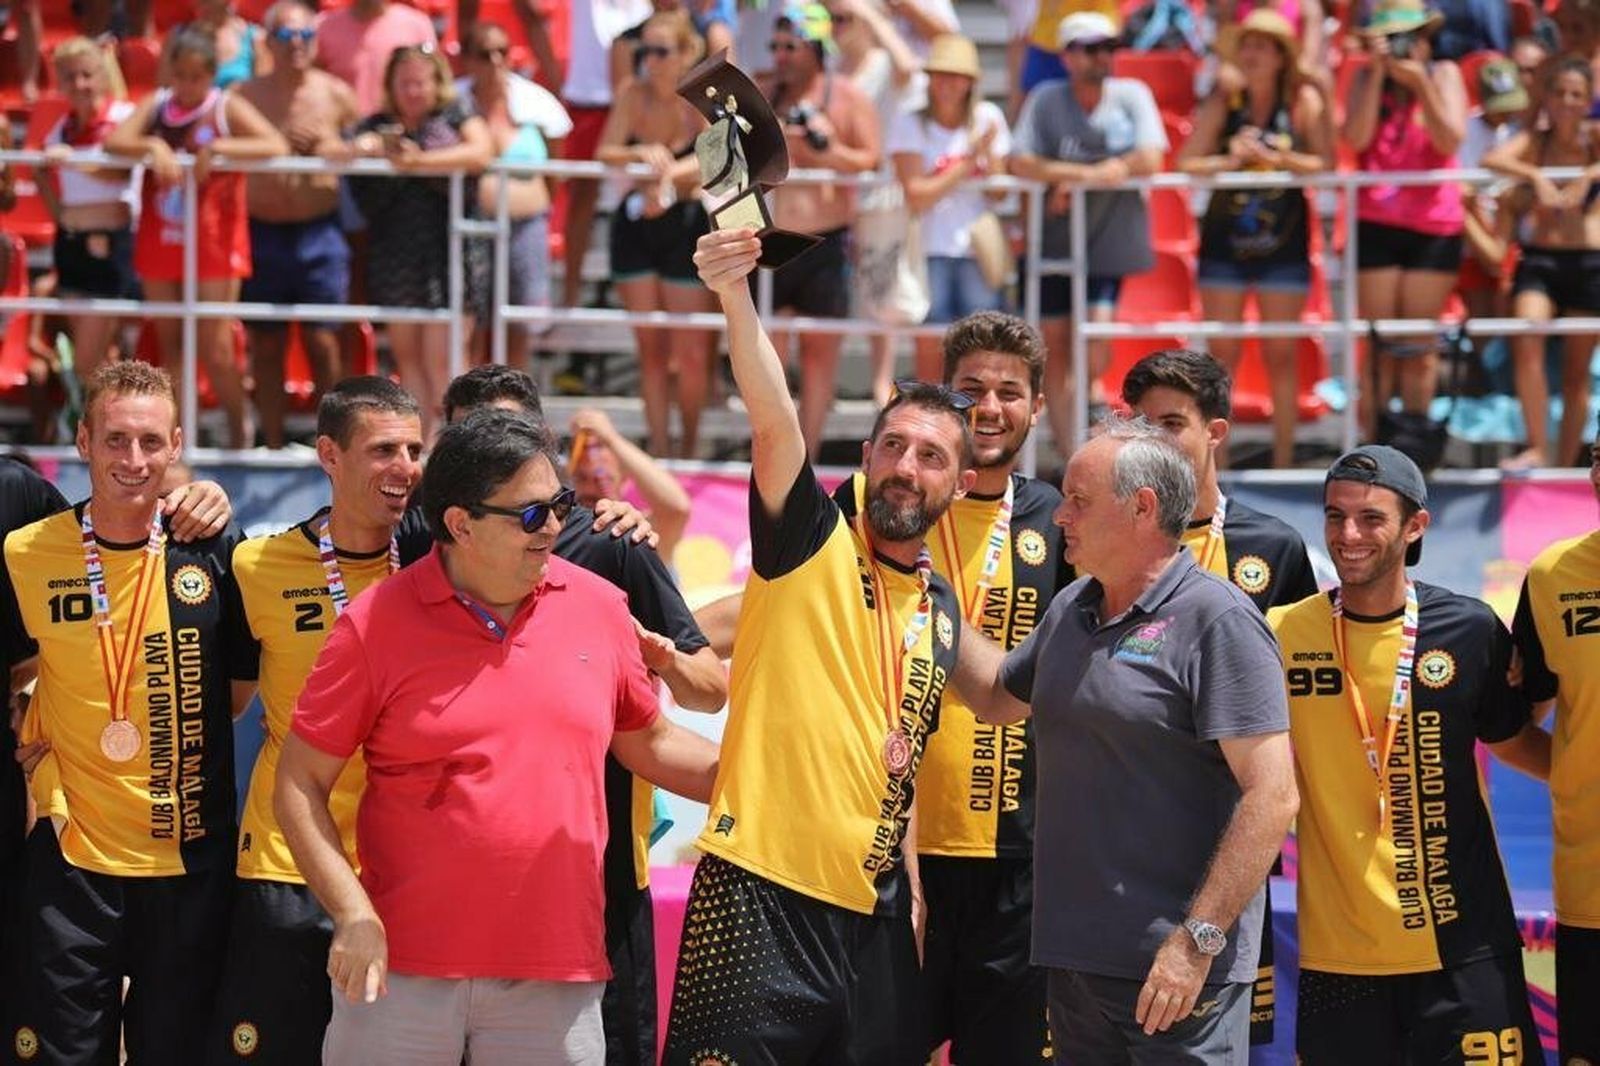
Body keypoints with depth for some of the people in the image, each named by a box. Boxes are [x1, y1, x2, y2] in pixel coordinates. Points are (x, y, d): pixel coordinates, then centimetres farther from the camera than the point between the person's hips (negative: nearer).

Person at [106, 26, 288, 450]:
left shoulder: (227, 108, -4)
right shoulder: (156, 105, 5)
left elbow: (276, 146, -17)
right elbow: (114, 140, -8)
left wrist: (217, 148, -27)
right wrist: (153, 146, -27)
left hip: (214, 243, -4)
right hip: (161, 239, 4)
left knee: (215, 349, -6)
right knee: (170, 346, 9)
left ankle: (238, 427, 17)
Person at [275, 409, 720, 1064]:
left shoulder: (598, 608, 8)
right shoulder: (377, 623, -3)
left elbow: (651, 743, 21)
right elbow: (299, 785, -1)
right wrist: (353, 914, -11)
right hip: (399, 971, -2)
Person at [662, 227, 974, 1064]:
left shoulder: (943, 609, 14)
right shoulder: (812, 540, -2)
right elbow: (774, 421, -19)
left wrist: (913, 884, 17)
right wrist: (735, 299, -35)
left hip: (875, 905, 6)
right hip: (761, 888, -6)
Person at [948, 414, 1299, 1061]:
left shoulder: (1217, 621, -12)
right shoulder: (1071, 610, 13)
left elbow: (1273, 796, -17)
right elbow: (997, 697, 32)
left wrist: (1197, 940, -21)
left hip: (1175, 966, -8)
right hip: (1075, 957, 8)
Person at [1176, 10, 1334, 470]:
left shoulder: (1304, 102, -3)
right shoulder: (1224, 100, 0)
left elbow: (1325, 165, -11)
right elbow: (1187, 164, -5)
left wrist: (1276, 158, -21)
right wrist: (1230, 161, -20)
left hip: (1283, 243, -1)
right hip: (1224, 241, 1)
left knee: (1281, 355, 4)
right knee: (1222, 354, 3)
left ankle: (1283, 462, 10)